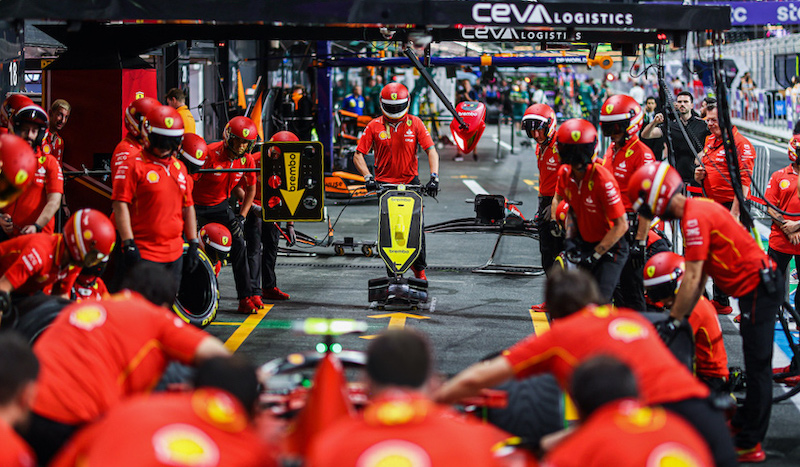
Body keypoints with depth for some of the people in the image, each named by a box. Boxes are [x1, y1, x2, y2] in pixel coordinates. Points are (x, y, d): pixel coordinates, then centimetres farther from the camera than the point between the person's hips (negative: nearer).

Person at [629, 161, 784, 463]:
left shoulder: (694, 217, -18)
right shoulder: (699, 209, 13)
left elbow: (692, 278, -19)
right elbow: (701, 276, 16)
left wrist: (673, 322, -12)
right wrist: (682, 315, 14)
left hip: (758, 287, -10)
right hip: (760, 283, 10)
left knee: (757, 366, -5)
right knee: (755, 363, 20)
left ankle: (750, 444, -1)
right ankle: (744, 422, 33)